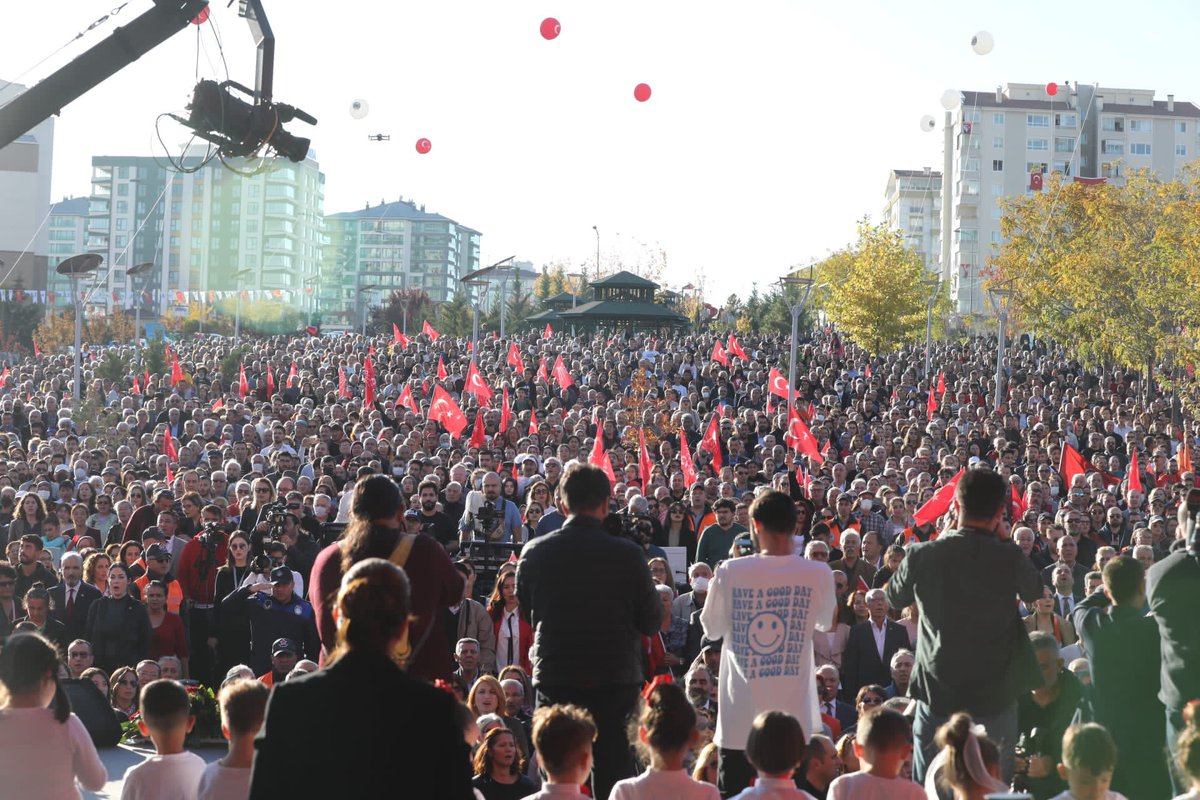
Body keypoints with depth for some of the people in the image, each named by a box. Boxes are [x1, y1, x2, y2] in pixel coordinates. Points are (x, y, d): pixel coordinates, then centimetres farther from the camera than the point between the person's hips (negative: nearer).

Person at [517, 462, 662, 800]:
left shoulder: (534, 553, -6)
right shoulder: (628, 554, -11)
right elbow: (651, 623, -3)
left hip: (554, 677, 1)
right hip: (616, 678, -1)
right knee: (613, 771, 8)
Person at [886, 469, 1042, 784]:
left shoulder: (922, 555, -10)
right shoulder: (1009, 557, -14)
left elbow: (894, 598, 10)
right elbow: (1034, 591, 8)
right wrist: (1005, 539, 10)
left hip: (937, 693, 1)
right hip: (994, 696, -1)